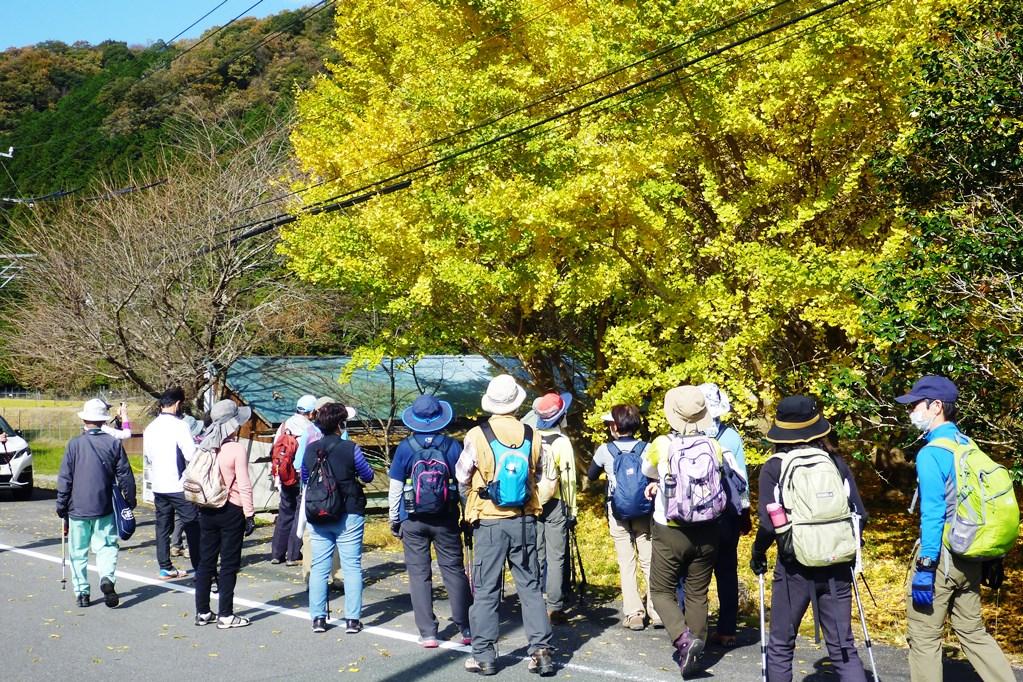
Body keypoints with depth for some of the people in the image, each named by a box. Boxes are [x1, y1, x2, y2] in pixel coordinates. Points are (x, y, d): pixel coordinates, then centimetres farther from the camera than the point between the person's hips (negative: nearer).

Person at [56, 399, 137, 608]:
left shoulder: (74, 444, -6)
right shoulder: (114, 444, -3)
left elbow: (64, 479, -3)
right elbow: (125, 476, 0)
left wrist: (62, 507, 6)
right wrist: (130, 501, 12)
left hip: (78, 507, 0)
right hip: (105, 508, 0)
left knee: (78, 552, 10)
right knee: (107, 546, 8)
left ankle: (81, 592, 12)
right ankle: (107, 578, -17)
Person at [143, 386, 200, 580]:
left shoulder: (150, 428, 7)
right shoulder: (178, 425, -14)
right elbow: (191, 455, -19)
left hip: (158, 486, 7)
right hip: (178, 485, -7)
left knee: (163, 526, 12)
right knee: (193, 526, 1)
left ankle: (165, 568, 15)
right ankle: (199, 567, 2)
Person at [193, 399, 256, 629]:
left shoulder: (205, 448, 3)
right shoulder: (237, 449, -14)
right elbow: (244, 486, -14)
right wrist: (249, 515, -9)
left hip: (207, 511, 6)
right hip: (231, 511, -6)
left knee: (206, 561, 12)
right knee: (229, 564, 2)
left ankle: (202, 612, 18)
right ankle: (225, 615, 5)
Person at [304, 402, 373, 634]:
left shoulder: (310, 450, 0)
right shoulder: (350, 449, -11)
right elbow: (368, 476, 1)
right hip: (348, 515, -3)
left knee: (318, 567, 9)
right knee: (352, 567, 3)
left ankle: (318, 618, 9)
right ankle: (352, 619, 2)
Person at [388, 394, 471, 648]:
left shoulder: (405, 448, -4)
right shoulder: (452, 446, -3)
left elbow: (395, 488, -1)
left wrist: (394, 519, 9)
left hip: (413, 521, -1)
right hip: (446, 520, 1)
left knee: (419, 574, 5)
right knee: (454, 570, 8)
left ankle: (427, 633, 4)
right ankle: (466, 628, 9)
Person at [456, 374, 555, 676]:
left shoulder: (477, 436, -12)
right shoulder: (532, 436, -4)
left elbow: (462, 477, 1)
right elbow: (537, 476, 9)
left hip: (489, 523, -2)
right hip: (524, 521, 2)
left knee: (486, 590, 6)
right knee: (530, 587, 11)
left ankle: (484, 656, 11)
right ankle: (541, 651, 8)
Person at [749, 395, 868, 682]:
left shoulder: (774, 468, -6)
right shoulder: (837, 463, 3)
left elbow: (769, 523, -12)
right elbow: (860, 515, 3)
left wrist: (757, 553, 6)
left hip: (795, 567, -3)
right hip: (837, 568, 3)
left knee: (780, 646, 12)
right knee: (843, 647, 8)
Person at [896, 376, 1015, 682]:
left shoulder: (931, 453, -16)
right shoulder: (968, 446, 9)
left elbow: (933, 515, -21)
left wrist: (924, 568, -20)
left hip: (941, 554, -8)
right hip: (970, 556, 8)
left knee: (924, 638, 3)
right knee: (972, 631, 18)